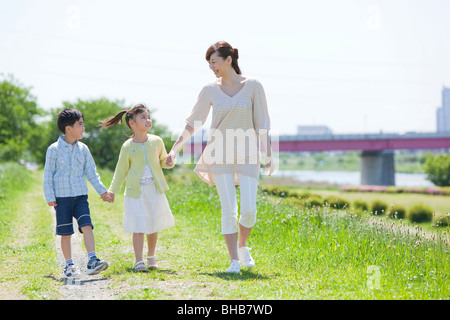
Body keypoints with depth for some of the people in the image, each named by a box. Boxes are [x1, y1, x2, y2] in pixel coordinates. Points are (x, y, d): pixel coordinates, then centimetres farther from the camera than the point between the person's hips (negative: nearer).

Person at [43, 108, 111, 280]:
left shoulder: (83, 149, 7)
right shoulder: (54, 149, -4)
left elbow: (91, 172, 15)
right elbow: (48, 174, -1)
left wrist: (102, 191, 11)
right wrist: (50, 197, -5)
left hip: (80, 195, 3)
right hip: (62, 196, -3)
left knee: (87, 226, -14)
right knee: (65, 232, 3)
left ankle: (92, 261, -16)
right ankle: (69, 265, 14)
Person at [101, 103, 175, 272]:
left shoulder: (156, 141, 2)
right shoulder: (127, 147, -4)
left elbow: (163, 161, 16)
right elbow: (121, 171, 4)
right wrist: (112, 190, -3)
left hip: (155, 190, 3)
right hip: (135, 192, -3)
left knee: (153, 226, 11)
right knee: (138, 227, -7)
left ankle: (151, 257, 28)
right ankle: (139, 261, -3)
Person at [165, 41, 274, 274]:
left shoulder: (253, 86, -2)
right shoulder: (210, 90, 2)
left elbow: (262, 124, 0)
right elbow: (192, 123, 7)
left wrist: (268, 155, -2)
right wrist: (175, 149, 1)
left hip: (247, 155, -1)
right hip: (220, 155, 1)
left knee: (249, 210, -7)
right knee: (228, 210, -4)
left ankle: (242, 246, 21)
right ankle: (234, 261, 3)